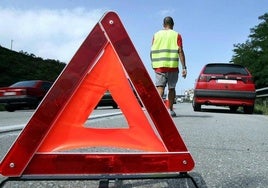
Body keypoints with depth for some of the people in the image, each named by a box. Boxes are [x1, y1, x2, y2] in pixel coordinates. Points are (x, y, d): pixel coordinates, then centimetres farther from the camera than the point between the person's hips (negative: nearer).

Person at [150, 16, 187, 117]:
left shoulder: (156, 35, 11)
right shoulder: (176, 35, 4)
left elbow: (152, 52, 7)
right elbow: (180, 51, -5)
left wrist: (153, 64, 19)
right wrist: (184, 67, -5)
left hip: (159, 66, 1)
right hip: (172, 66, -1)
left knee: (160, 88, -5)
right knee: (171, 88, 12)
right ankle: (170, 110, 19)